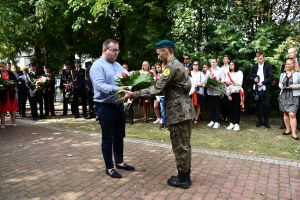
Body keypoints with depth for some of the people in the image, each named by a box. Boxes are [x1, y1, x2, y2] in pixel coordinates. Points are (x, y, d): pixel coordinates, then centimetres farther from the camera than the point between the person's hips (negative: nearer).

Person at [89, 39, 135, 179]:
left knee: (119, 136, 16)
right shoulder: (98, 66, -12)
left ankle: (119, 162, 33)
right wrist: (117, 89, -37)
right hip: (105, 106, -7)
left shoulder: (118, 65, 12)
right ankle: (109, 167, 18)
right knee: (108, 138, 4)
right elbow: (100, 86, -25)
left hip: (119, 105, 8)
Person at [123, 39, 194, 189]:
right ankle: (185, 175, 28)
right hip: (184, 109, 10)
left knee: (179, 145, 1)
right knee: (184, 144, 16)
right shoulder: (177, 64, 16)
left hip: (178, 111, -10)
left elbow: (157, 89, -21)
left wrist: (133, 94, -16)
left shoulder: (171, 66, -16)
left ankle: (183, 179, 15)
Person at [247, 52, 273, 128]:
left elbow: (270, 77, -6)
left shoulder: (268, 66, 3)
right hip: (256, 89, 2)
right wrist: (254, 79, -9)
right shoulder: (254, 67, 11)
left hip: (265, 89, -2)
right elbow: (249, 77, 10)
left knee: (266, 105, -4)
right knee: (258, 105, 6)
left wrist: (262, 82, -15)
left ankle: (266, 121, 8)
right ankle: (259, 121, 17)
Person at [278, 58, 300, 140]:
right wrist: (281, 86, -3)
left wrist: (292, 86, -17)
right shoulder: (282, 74, 12)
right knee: (285, 113, 10)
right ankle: (288, 129, 24)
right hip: (284, 95, 5)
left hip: (293, 96, -5)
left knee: (292, 114, -14)